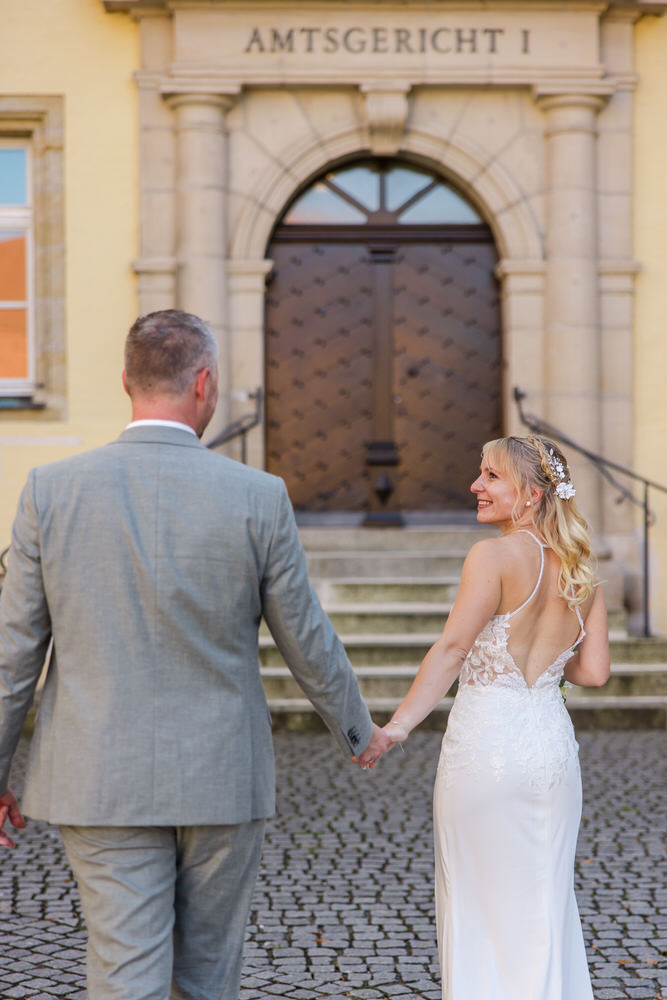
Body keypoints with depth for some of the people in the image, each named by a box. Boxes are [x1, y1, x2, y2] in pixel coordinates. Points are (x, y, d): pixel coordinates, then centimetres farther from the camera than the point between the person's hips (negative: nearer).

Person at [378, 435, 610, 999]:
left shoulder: (495, 556, -12)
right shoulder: (581, 572, 6)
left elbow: (451, 650, -19)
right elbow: (594, 672, 5)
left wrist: (396, 728, -22)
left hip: (484, 750, -6)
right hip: (554, 750, 6)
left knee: (478, 907, 9)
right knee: (545, 910, 15)